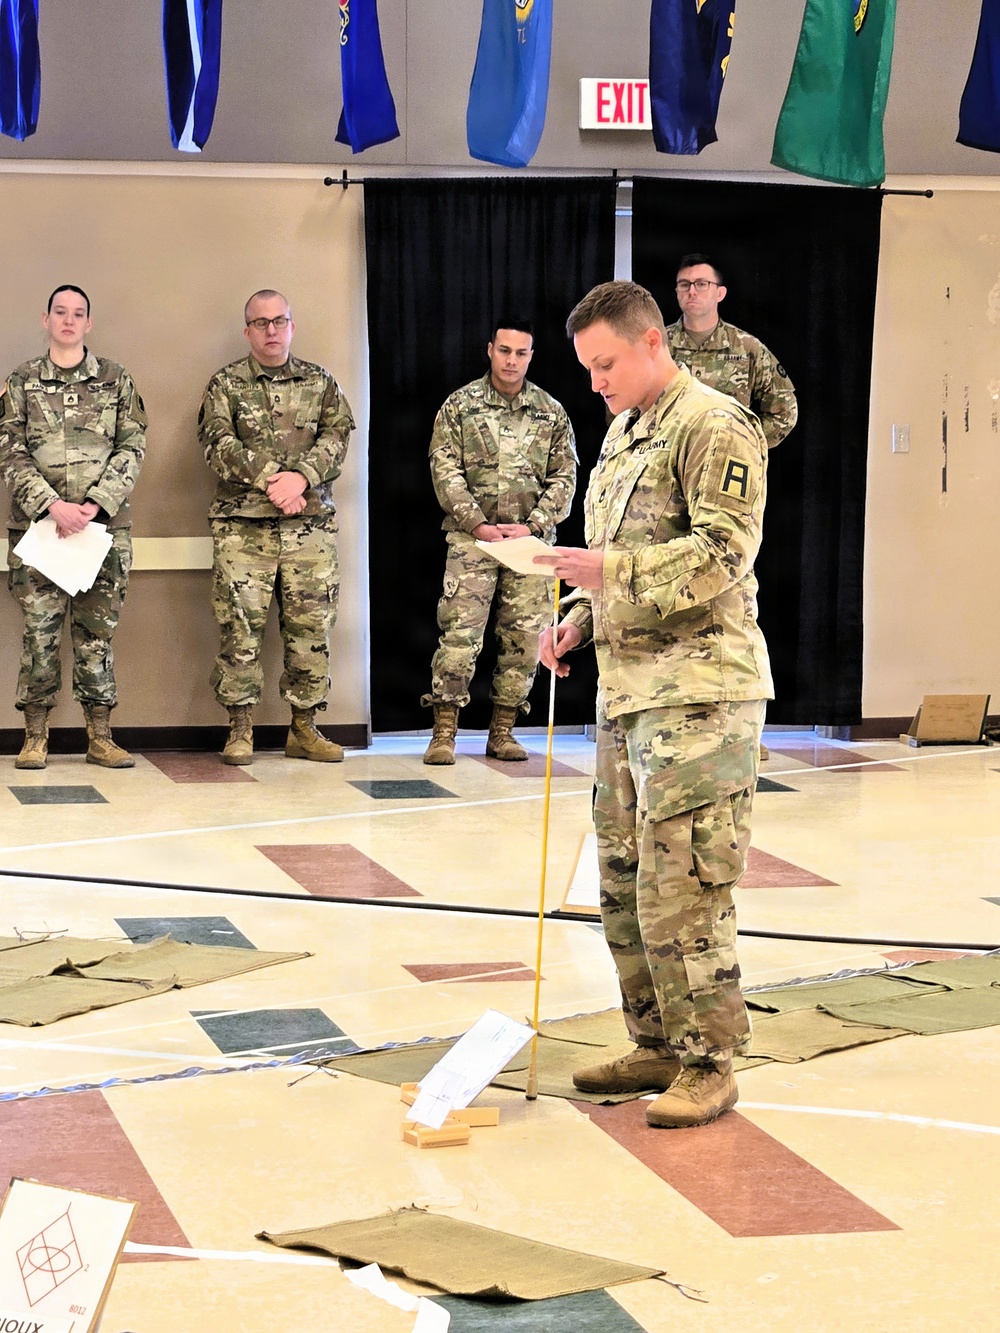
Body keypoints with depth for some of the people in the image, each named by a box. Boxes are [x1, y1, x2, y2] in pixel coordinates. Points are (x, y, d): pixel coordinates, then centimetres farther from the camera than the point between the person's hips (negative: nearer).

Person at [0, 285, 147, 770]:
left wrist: (94, 505, -10)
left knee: (97, 631, 4)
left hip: (104, 525, 0)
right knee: (39, 631, -1)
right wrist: (52, 505, -13)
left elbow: (132, 449, 2)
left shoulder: (116, 380, 8)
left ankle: (100, 737, 9)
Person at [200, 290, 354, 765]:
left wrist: (301, 476, -16)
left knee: (311, 626, 3)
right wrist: (271, 478, -18)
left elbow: (336, 438, 1)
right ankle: (240, 730, 3)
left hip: (311, 526, 2)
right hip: (243, 527, -2)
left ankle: (304, 729, 12)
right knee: (240, 627, -4)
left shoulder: (320, 382, 13)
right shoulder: (225, 385, 6)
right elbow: (219, 444, -7)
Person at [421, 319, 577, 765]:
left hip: (531, 538, 3)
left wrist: (532, 526, -6)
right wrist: (478, 524, -11)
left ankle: (502, 732, 12)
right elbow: (445, 470, -2)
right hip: (472, 537, -3)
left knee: (524, 636, 2)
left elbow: (564, 477, 7)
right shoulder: (460, 405, 4)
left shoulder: (552, 412, 10)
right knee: (460, 631, -9)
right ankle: (444, 732, -4)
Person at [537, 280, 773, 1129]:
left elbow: (723, 552, -18)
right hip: (626, 685, 9)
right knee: (624, 878, 12)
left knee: (682, 883, -9)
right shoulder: (622, 432, 19)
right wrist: (579, 619, 12)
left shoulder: (714, 426, -9)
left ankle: (710, 1065, 0)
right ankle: (658, 1045, 23)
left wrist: (612, 573, -26)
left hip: (698, 689, -9)